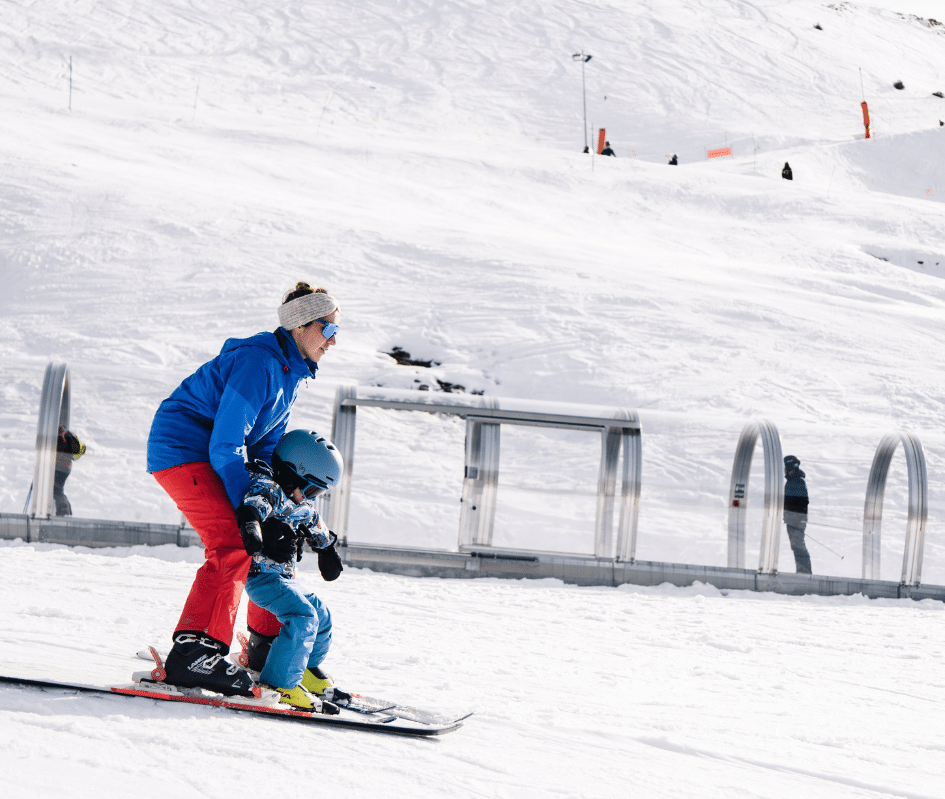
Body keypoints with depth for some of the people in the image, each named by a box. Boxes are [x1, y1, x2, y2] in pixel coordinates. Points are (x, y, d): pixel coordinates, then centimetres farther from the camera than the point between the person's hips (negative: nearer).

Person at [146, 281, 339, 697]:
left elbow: (265, 446, 16)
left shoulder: (290, 371, 12)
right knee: (233, 544, -25)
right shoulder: (258, 362, -21)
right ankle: (193, 652, -32)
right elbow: (226, 444, -24)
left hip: (212, 458, 11)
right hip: (182, 449, -11)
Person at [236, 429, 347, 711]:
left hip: (282, 577, 10)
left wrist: (327, 551, 45)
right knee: (303, 617, -24)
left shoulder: (300, 505, 13)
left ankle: (307, 672, 36)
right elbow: (254, 503, -40)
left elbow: (314, 525, 33)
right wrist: (250, 524, -58)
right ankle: (278, 684, -27)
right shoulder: (268, 488, -17)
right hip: (260, 573, -10)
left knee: (321, 615, 17)